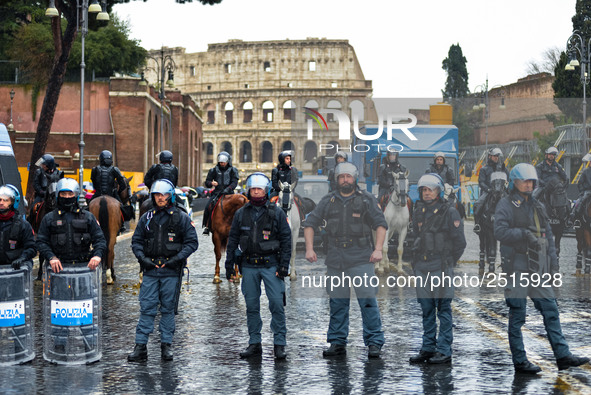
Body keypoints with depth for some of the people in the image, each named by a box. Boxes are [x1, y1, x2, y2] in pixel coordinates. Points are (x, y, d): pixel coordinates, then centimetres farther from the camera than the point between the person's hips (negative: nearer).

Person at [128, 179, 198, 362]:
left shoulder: (181, 218, 1)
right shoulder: (147, 218, 9)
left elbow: (192, 242, 1)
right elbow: (136, 241, 14)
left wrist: (177, 258, -11)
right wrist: (142, 257, -3)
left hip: (171, 271, -2)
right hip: (150, 270, 2)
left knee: (168, 308, 6)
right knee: (146, 308, 0)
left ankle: (167, 345, 16)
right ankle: (140, 346, 2)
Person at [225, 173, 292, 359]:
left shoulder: (277, 213, 2)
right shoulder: (241, 214, 9)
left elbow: (286, 240, 2)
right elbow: (232, 240, 13)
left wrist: (284, 265, -5)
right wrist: (229, 264, 8)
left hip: (271, 265, -3)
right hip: (249, 265, 3)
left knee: (277, 304, -8)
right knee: (251, 306, 7)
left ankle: (279, 344, 0)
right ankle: (254, 343, 16)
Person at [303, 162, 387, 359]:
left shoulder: (366, 199, 2)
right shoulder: (328, 201, 10)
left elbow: (380, 224, -1)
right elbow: (310, 223, 11)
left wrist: (378, 249, -14)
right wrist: (309, 248, 0)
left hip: (361, 259, -3)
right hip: (335, 259, 3)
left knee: (368, 301, -8)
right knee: (337, 302, 8)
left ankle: (374, 343, -3)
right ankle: (337, 343, 16)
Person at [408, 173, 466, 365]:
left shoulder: (449, 212, -5)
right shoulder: (419, 212, 12)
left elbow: (460, 242, -2)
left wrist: (448, 262, 2)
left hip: (440, 267, -6)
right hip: (421, 266, 6)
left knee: (443, 308, -2)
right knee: (426, 309, 10)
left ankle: (444, 351, 1)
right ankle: (428, 348, 17)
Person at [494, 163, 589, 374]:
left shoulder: (537, 206, 18)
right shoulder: (506, 205, -4)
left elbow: (548, 233, 21)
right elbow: (500, 231, -17)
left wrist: (553, 260, 12)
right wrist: (523, 233, -27)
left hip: (539, 266, 7)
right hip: (517, 266, -7)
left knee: (550, 310, 5)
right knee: (517, 314, 0)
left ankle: (563, 356, 9)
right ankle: (520, 361, 7)